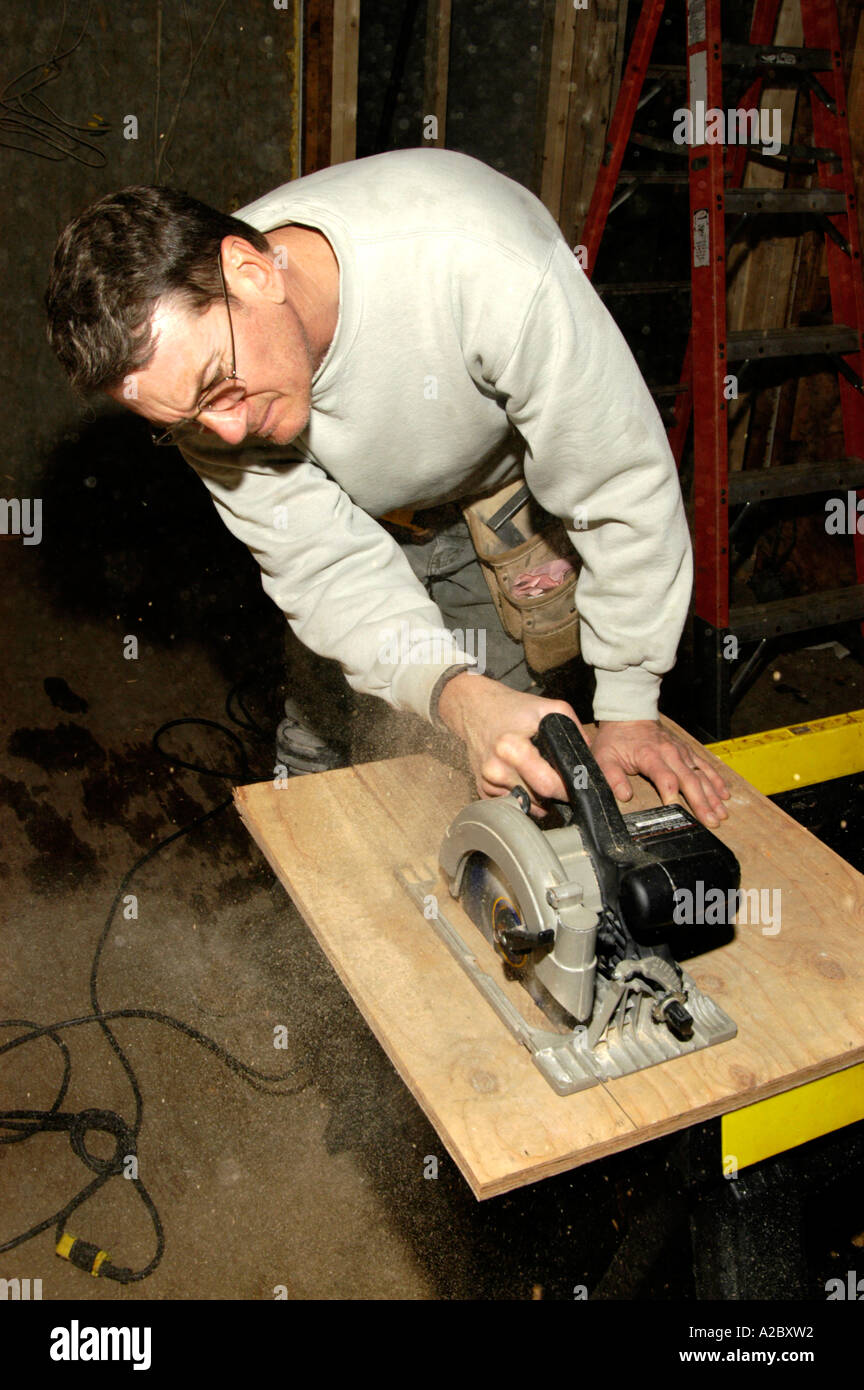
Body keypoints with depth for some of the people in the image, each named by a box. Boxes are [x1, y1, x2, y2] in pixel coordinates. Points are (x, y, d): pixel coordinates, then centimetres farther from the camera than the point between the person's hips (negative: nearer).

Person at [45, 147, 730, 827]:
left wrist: (628, 708, -26)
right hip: (368, 511, 2)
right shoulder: (187, 359, -28)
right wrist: (458, 695, -47)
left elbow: (622, 485, -31)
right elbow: (326, 568, -28)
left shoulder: (481, 265, -42)